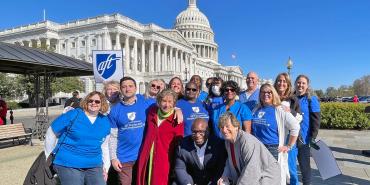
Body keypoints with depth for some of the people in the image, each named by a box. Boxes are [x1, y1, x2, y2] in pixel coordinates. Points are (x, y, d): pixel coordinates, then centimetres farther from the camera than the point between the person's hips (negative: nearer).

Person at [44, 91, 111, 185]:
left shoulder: (105, 121, 5)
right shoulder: (73, 115, -9)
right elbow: (51, 133, -2)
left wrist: (106, 166, 13)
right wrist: (49, 157, 5)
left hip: (95, 166, 4)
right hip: (69, 165, -4)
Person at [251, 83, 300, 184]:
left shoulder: (279, 110, -7)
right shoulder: (256, 110, 9)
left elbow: (295, 127, -11)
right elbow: (250, 128, 22)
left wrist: (288, 146, -9)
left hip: (273, 150, -5)